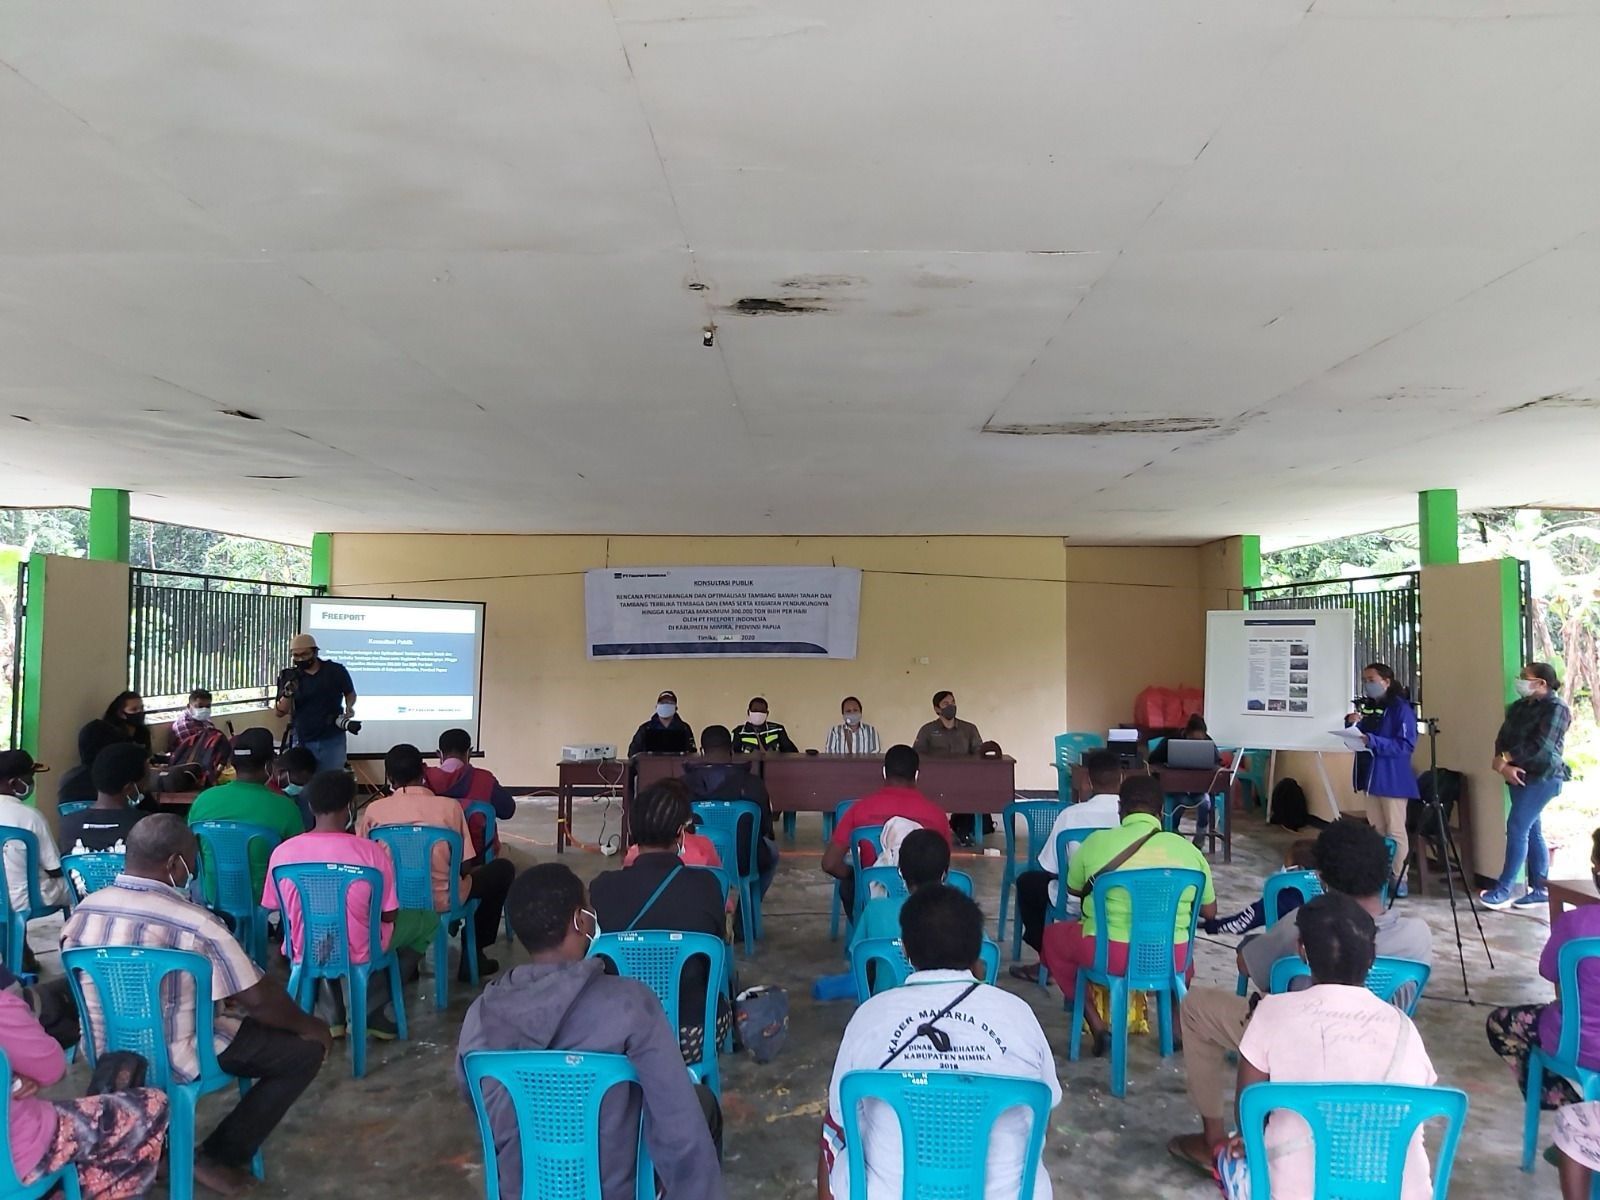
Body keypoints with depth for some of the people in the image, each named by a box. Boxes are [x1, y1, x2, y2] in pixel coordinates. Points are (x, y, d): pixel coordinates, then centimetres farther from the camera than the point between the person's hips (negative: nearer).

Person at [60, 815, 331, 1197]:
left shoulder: (85, 909, -5)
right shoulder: (194, 923, -26)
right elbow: (259, 999, -20)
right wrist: (309, 1024, -1)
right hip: (174, 1060, -7)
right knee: (308, 1049, 1)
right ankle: (221, 1158, 9)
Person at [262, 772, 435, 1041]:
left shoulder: (282, 852, -12)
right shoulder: (371, 852, -21)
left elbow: (272, 907, 4)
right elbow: (388, 916, -11)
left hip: (305, 951, 4)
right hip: (358, 953, -3)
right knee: (428, 919, 20)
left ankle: (331, 1015, 26)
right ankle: (375, 1010, 18)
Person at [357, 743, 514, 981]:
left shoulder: (373, 810, -4)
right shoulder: (449, 806, -9)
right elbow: (466, 866, -6)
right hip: (443, 900, -3)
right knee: (503, 869, 20)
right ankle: (473, 953, 23)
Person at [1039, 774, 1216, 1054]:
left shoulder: (1097, 842, -7)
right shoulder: (1188, 849, -3)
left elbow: (1073, 889, 12)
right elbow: (1210, 911, 9)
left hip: (1109, 954, -3)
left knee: (1052, 936, 25)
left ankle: (1096, 1025, 15)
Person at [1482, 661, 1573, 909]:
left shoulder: (1556, 708, -9)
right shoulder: (1518, 706, 14)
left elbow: (1540, 747, -18)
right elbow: (1502, 738, 7)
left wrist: (1505, 758, -11)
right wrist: (1503, 764, -12)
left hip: (1542, 777, -8)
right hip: (1520, 776, 8)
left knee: (1517, 828, -11)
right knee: (1532, 831, 9)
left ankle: (1503, 890, -9)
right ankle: (1540, 890, 14)